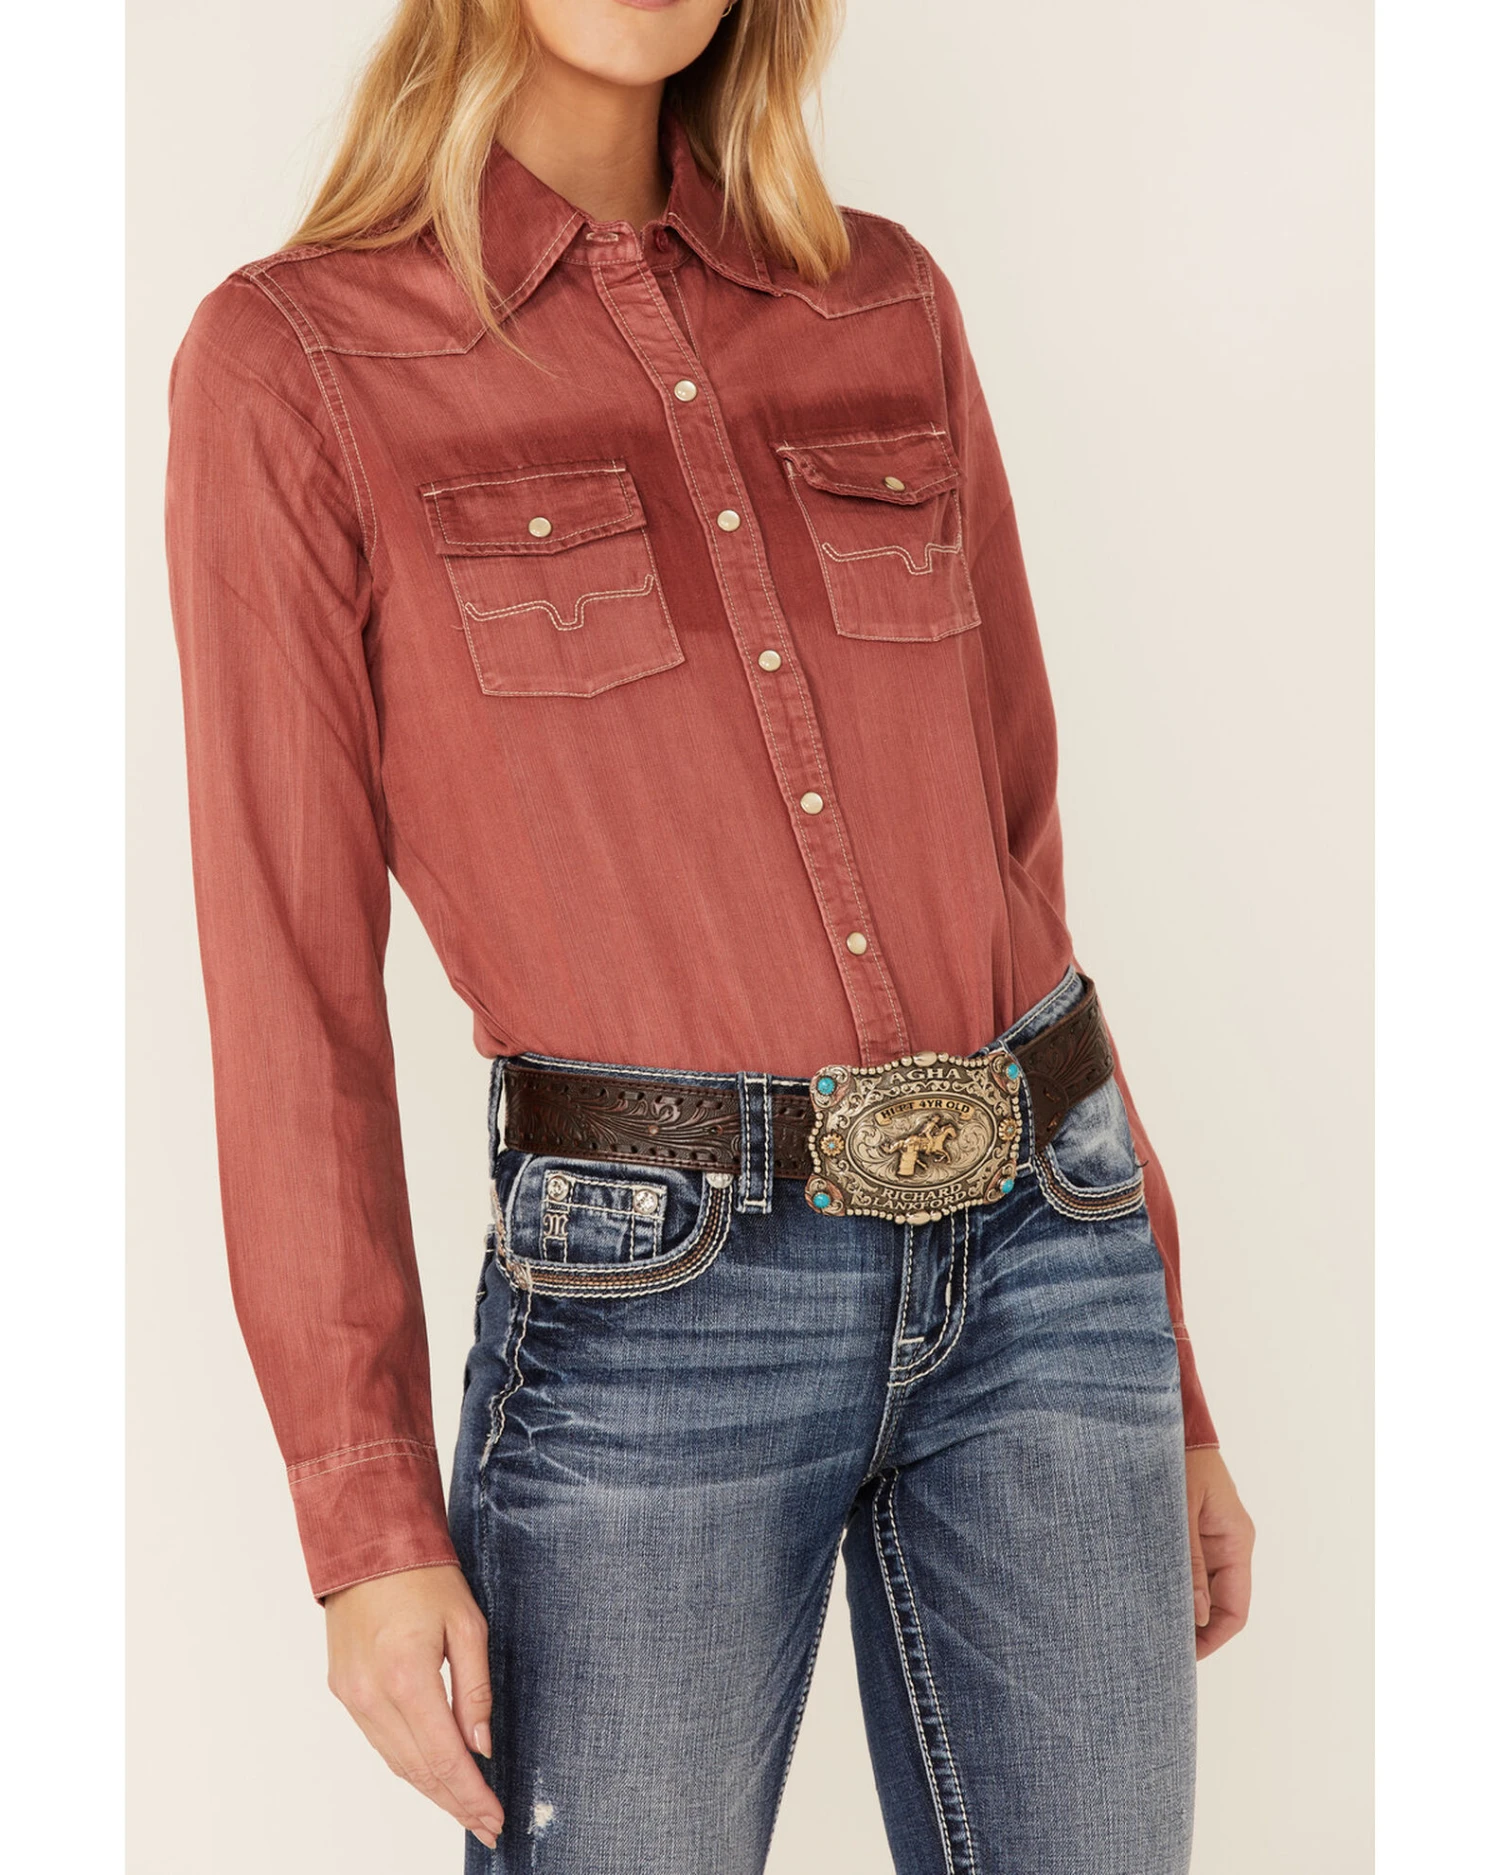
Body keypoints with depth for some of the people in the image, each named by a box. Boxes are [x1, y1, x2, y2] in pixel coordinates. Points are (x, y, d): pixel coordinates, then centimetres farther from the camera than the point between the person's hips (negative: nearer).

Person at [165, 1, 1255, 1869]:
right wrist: (365, 1523, -7)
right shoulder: (286, 365, -2)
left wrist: (1160, 1370, 12)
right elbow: (288, 963, -4)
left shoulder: (885, 308, 9)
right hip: (651, 1313, -3)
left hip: (1033, 1266, 4)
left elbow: (1008, 837, 11)